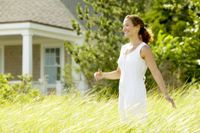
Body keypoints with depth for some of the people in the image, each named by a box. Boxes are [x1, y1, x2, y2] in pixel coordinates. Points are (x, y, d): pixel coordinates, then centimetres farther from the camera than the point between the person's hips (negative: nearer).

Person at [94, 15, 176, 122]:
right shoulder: (124, 48, 16)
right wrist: (102, 75, 6)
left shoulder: (143, 48, -5)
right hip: (123, 95, 8)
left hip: (136, 95, -7)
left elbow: (155, 72, -9)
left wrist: (166, 95, -17)